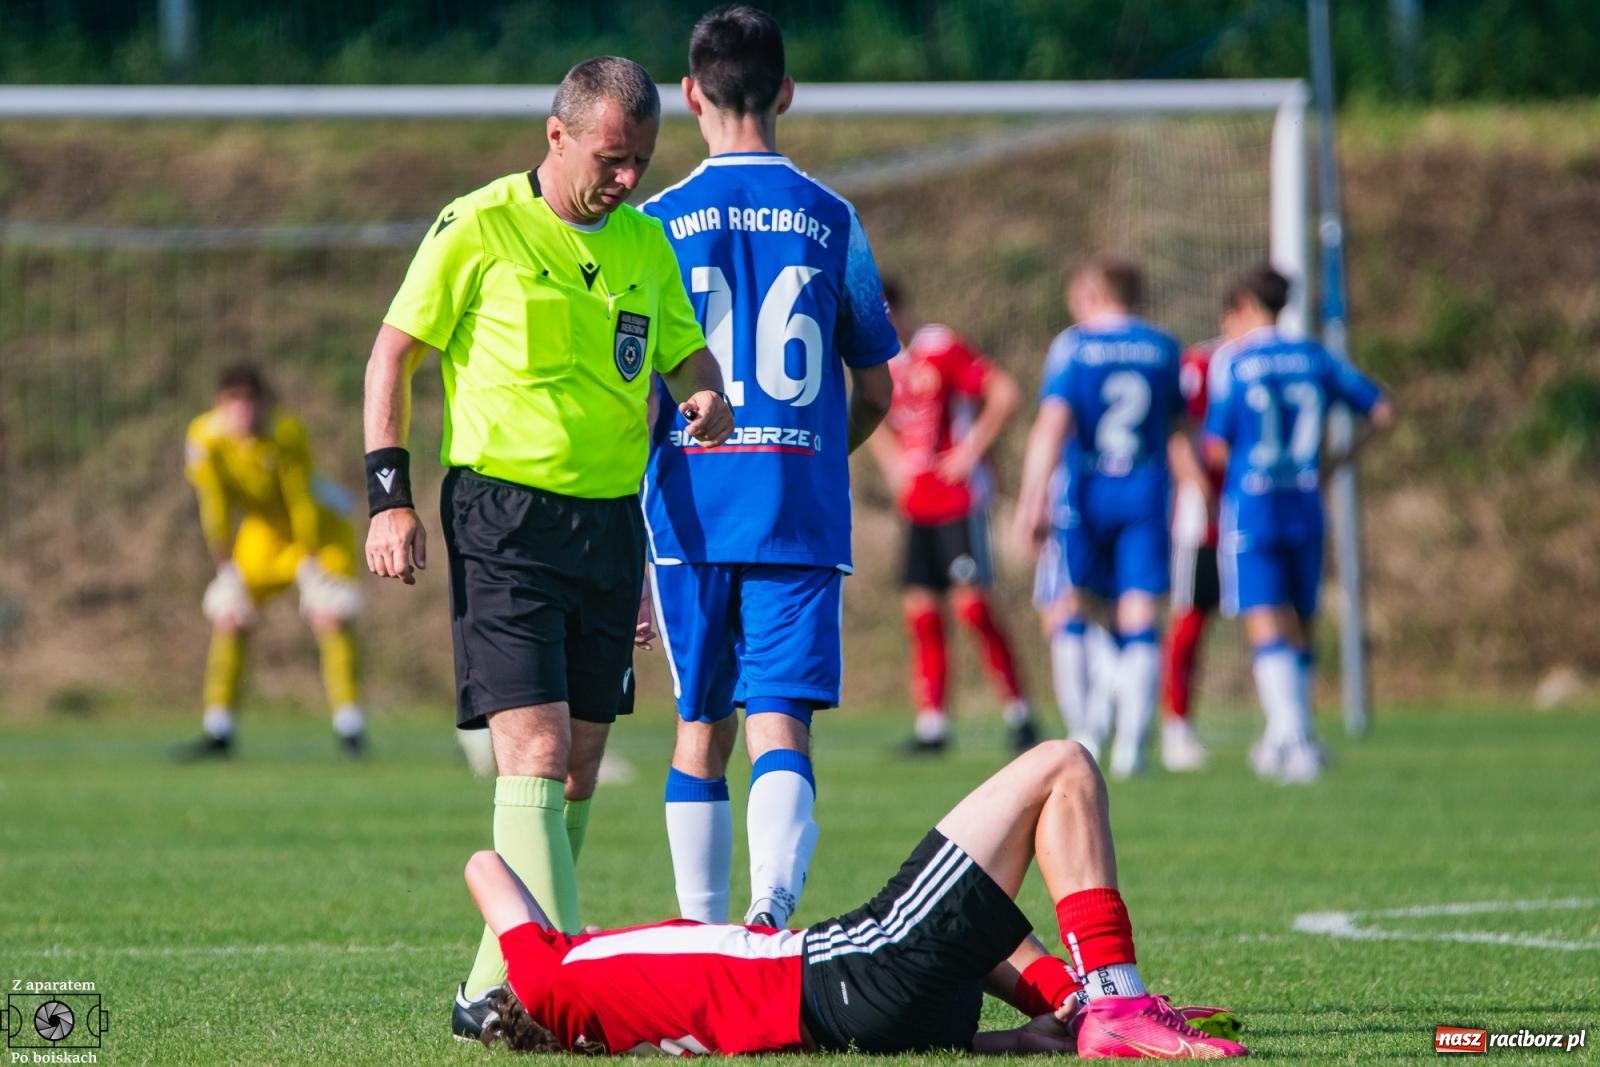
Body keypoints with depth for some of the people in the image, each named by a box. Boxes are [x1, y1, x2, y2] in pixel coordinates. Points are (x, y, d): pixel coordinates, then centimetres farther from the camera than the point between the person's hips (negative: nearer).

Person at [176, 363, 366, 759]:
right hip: (264, 530, 4)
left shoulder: (287, 433, -30)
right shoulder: (204, 437, -20)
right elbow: (214, 506, -13)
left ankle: (350, 727, -11)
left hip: (321, 526, -4)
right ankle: (218, 733, 5)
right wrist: (226, 567, -10)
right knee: (229, 618, -2)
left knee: (330, 617, -17)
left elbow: (302, 501, -24)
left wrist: (311, 562, -19)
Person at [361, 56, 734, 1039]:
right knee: (536, 751, -16)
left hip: (611, 518, 6)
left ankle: (497, 990, 13)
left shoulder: (647, 241, 11)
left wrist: (709, 397, -2)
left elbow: (686, 350, 22)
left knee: (580, 764, 6)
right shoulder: (479, 228, -5)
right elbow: (395, 351, -1)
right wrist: (390, 495, -8)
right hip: (504, 515, -6)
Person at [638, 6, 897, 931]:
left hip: (692, 510, 0)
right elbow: (876, 389, 11)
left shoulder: (658, 224, 1)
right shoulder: (832, 222, 4)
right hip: (804, 511, 0)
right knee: (782, 725, -7)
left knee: (701, 730, 11)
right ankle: (773, 909, -29)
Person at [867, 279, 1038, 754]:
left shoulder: (941, 349, -12)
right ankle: (931, 722, 6)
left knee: (971, 603, -11)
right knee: (920, 608, 2)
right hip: (916, 503, 7)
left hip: (958, 497, -7)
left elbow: (1005, 393, -16)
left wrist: (972, 450, -14)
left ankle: (1017, 711, -1)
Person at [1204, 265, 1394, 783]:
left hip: (1250, 507, -5)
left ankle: (1295, 736, -25)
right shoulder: (1315, 358, 8)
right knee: (1300, 626, 15)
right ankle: (1285, 737, 23)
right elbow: (1383, 411, 11)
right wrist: (1342, 456, 23)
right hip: (1306, 507, 5)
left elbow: (1216, 449, -8)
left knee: (1266, 628, -10)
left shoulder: (1231, 362, -5)